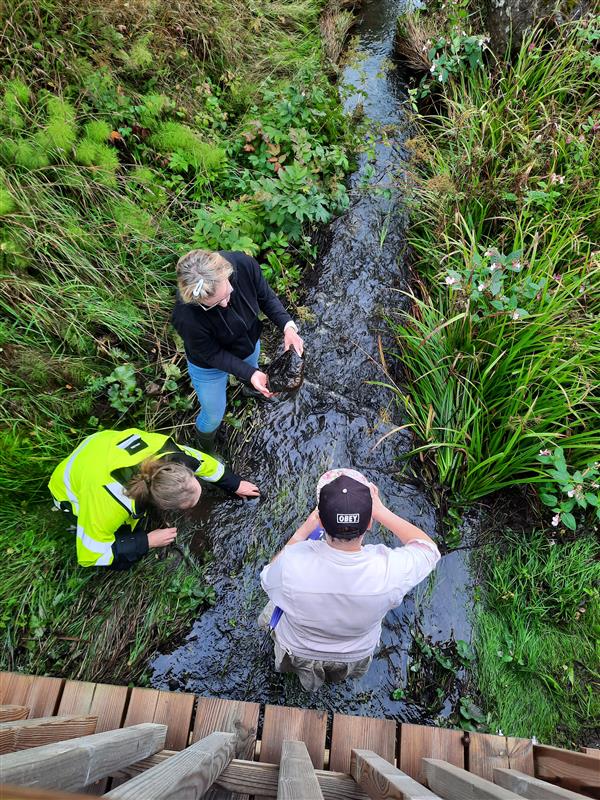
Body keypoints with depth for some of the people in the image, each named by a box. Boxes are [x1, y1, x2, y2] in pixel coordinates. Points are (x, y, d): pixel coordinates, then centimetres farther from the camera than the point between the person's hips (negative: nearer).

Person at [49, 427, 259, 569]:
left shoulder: (166, 451, -32)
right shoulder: (110, 503, -45)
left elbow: (202, 461, -11)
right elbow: (90, 555, -28)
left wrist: (235, 485, 2)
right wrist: (148, 542, -24)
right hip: (75, 489, -4)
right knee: (124, 558, -8)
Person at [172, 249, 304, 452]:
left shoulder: (243, 264, -35)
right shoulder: (187, 318, -44)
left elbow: (266, 297, -16)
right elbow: (212, 354, -26)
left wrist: (288, 326, -31)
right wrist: (249, 373, -34)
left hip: (250, 344, 4)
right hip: (210, 366, -4)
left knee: (253, 373, 39)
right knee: (213, 416, 20)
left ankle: (252, 388, 79)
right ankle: (205, 447, 57)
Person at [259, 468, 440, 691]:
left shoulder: (292, 561, -40)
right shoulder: (389, 569, -38)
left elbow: (268, 580, -14)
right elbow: (429, 548, -15)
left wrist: (301, 532, -12)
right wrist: (380, 511, -17)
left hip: (297, 650, -1)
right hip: (357, 655, 2)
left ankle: (307, 669, 31)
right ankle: (341, 670, 28)